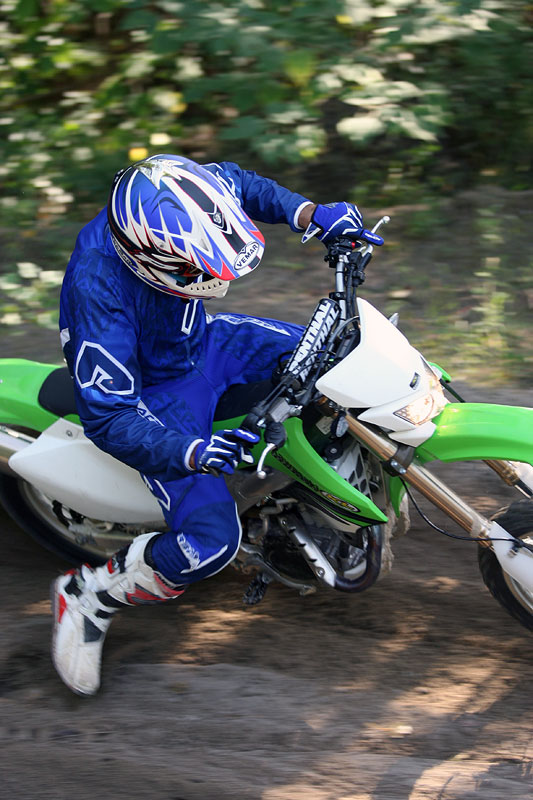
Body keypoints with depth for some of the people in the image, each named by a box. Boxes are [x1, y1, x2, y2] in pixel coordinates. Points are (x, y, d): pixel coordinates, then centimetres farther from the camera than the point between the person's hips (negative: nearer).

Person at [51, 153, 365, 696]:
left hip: (204, 341, 7)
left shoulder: (168, 201, -22)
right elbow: (109, 417, -34)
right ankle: (86, 597, 2)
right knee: (211, 541, -21)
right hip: (151, 396, -7)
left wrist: (311, 215, -11)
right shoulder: (98, 291, -39)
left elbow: (234, 181, 3)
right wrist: (192, 453, -46)